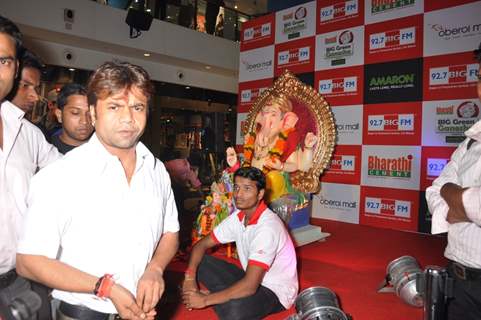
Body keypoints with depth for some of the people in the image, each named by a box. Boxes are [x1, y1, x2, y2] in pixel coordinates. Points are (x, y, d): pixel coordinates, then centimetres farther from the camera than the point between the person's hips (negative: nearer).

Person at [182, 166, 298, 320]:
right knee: (200, 262, -6)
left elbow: (250, 286, -33)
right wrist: (189, 277, -18)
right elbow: (201, 245, 1)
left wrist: (205, 300, -26)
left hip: (276, 290, -7)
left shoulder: (267, 227, -29)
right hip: (251, 279, 7)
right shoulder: (237, 217, -5)